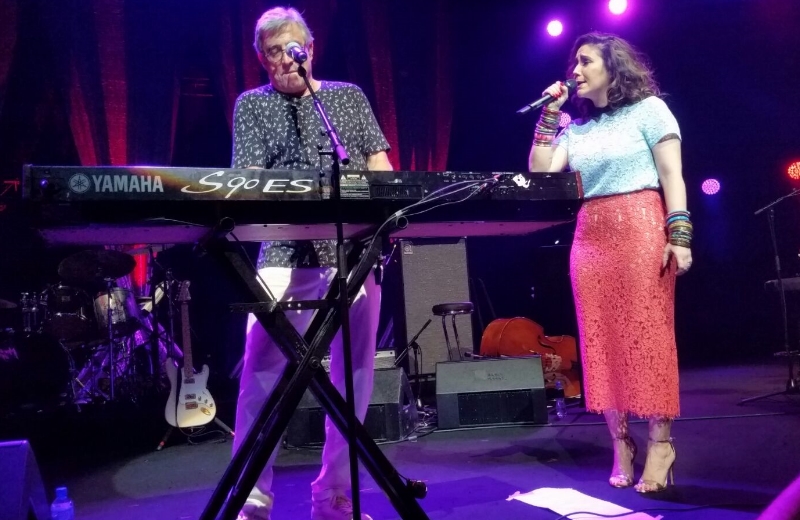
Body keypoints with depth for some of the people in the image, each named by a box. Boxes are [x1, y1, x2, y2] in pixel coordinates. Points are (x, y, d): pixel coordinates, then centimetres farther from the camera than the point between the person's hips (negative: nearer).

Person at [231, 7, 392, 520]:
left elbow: (380, 165, 12)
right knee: (262, 373, -9)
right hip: (288, 254, -2)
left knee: (355, 375, 5)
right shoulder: (252, 105, 10)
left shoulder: (349, 96, 15)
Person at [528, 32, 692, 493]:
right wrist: (549, 115, 7)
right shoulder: (577, 129, 18)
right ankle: (620, 442, 9)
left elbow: (672, 174, -2)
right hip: (589, 237, 5)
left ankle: (660, 442, 0)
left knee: (648, 333, -7)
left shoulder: (648, 109, 6)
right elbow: (539, 173, 7)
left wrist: (679, 233, -13)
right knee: (602, 338, 2)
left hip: (640, 230, -5)